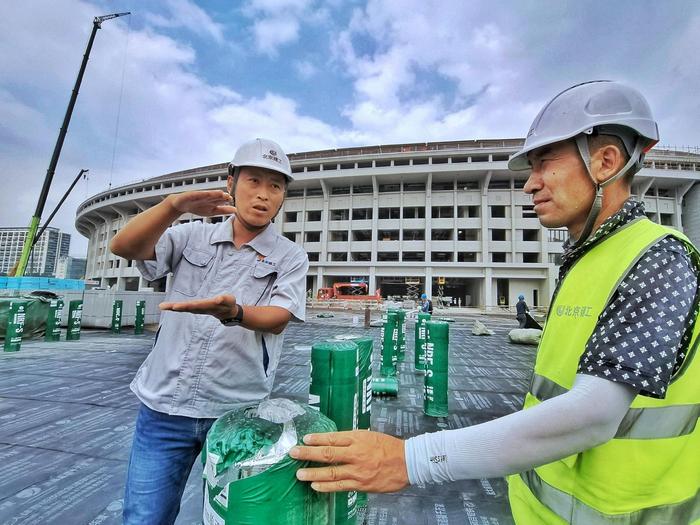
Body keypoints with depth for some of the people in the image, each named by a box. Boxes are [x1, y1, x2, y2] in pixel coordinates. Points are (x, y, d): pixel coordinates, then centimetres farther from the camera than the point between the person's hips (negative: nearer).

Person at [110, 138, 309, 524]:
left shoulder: (290, 257, -1)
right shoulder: (193, 236, 5)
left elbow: (278, 318, -14)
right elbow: (123, 247, -8)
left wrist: (232, 312, -35)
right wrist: (174, 206, -26)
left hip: (237, 412, -1)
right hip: (164, 406, 2)